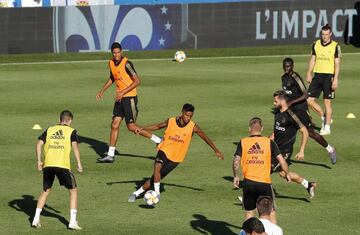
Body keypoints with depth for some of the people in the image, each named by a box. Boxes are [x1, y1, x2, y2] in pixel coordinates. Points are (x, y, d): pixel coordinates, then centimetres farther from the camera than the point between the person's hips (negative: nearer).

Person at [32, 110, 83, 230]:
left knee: (46, 191, 21)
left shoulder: (49, 130, 17)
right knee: (73, 190, 10)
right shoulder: (71, 131, 8)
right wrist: (79, 163, -4)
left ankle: (36, 219, 14)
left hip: (48, 165, 4)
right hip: (62, 165, -4)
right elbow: (75, 146, -6)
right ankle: (72, 221, 2)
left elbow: (39, 144, 8)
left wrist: (39, 161, 12)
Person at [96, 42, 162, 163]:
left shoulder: (126, 64, -17)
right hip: (120, 98, 7)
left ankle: (158, 140, 9)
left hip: (129, 97, -7)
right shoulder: (111, 63, 7)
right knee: (114, 125, 4)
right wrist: (102, 91, 22)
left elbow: (137, 81, -19)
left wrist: (123, 92, -21)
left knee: (131, 127, -5)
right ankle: (110, 155, 7)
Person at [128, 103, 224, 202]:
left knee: (155, 178, -1)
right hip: (164, 150, 0)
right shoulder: (171, 121, -7)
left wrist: (216, 151, 3)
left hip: (175, 158, 0)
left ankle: (137, 193, 11)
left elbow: (205, 138, 0)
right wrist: (142, 129, 0)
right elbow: (158, 126, 10)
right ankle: (157, 193, -23)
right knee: (157, 167, -31)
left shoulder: (193, 127, -10)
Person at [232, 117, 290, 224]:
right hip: (265, 182, -1)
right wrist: (287, 174, 13)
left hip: (248, 182, 1)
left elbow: (236, 161, -6)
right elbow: (281, 160, -2)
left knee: (249, 212, 15)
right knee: (271, 212, 10)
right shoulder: (269, 142, 0)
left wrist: (236, 177, 9)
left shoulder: (243, 142, 1)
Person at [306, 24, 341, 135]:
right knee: (309, 100, 0)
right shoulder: (316, 44, 8)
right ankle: (324, 118, 20)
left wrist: (335, 79, -13)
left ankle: (327, 127, 6)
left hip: (328, 76, -5)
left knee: (327, 102, -2)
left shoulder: (335, 46, -5)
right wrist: (309, 74, 9)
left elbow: (337, 64, -6)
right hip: (317, 75, 5)